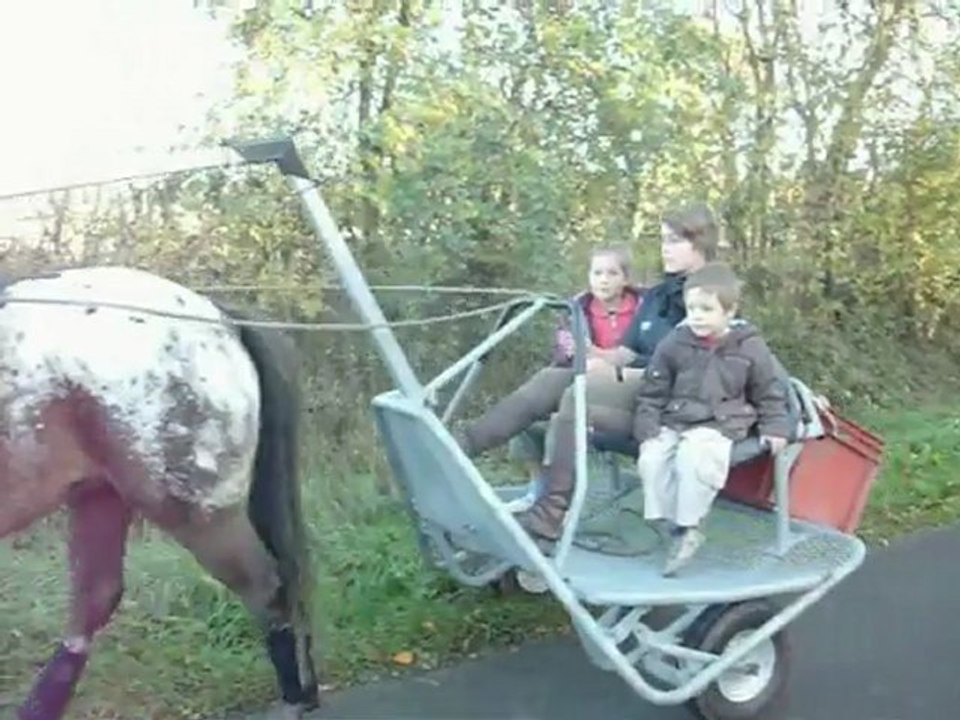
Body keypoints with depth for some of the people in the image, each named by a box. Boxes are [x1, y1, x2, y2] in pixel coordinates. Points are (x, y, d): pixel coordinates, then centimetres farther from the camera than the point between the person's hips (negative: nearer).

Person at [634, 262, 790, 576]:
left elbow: (769, 392, 11)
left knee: (694, 458, -33)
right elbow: (653, 392, 6)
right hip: (674, 422, 3)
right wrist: (647, 429, -4)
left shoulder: (750, 347, -1)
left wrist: (775, 427, 0)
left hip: (720, 425, -3)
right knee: (652, 458, -24)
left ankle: (687, 526, -19)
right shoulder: (674, 343, 2)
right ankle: (668, 523, -12)